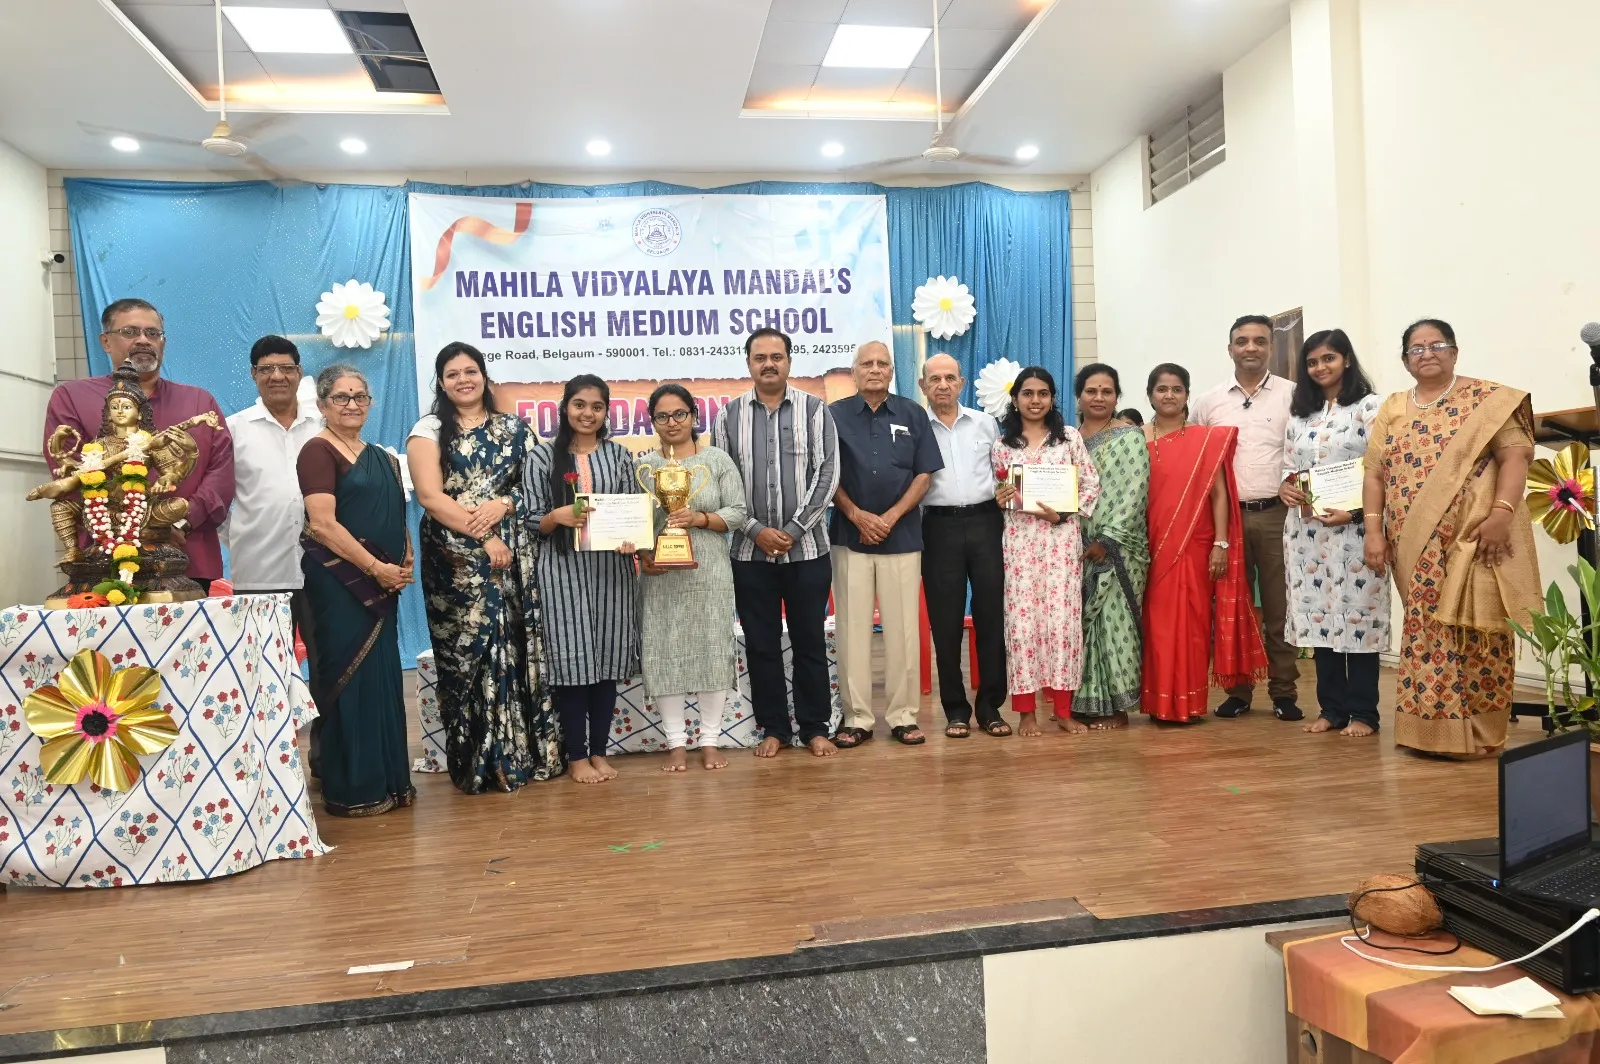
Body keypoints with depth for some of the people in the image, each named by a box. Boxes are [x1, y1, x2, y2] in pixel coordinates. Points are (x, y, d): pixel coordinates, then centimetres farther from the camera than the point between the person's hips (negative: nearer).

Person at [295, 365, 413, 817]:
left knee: (384, 677, 10)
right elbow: (323, 524, -15)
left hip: (381, 584, 7)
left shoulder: (382, 457, 16)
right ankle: (351, 790, 7)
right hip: (338, 581, -7)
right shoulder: (318, 451, -6)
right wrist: (376, 567, -16)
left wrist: (404, 564, 3)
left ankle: (388, 779, 20)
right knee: (349, 678, -2)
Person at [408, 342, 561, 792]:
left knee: (518, 647, 1)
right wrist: (482, 537, -13)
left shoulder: (514, 428, 13)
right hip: (456, 560, -2)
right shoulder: (429, 430, 5)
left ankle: (524, 753, 11)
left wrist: (502, 505, -12)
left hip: (514, 554, 3)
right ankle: (480, 764, 6)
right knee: (470, 651, -3)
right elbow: (430, 495, -6)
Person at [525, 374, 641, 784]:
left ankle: (599, 750, 17)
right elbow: (532, 522, 1)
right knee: (572, 657, -2)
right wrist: (558, 517, -19)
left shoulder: (619, 454, 9)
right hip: (563, 568, -2)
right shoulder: (542, 457, 3)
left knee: (608, 656, 5)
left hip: (612, 566, 2)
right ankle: (577, 755, 9)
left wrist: (631, 539, -10)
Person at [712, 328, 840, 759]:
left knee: (810, 642, 6)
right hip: (750, 550, 1)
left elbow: (827, 475, -5)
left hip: (807, 547, -1)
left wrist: (793, 530, -11)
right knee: (761, 644, 8)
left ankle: (814, 728, 18)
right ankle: (773, 728, 20)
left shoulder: (815, 409, 1)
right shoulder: (729, 415, 4)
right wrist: (756, 530, -9)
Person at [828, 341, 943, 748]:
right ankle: (856, 717, 8)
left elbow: (924, 474, 3)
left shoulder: (912, 415, 7)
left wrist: (890, 517, -8)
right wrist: (857, 515, -9)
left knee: (903, 627, 1)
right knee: (852, 627, 1)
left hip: (902, 535, 1)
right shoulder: (835, 414, 5)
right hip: (850, 535, 0)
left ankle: (903, 715, 10)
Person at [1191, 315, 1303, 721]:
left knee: (1279, 607, 3)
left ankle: (1284, 692, 13)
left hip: (1277, 514, -2)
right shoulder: (1209, 402, 9)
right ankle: (1238, 690, 16)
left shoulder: (1292, 395, 3)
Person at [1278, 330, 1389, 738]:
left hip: (1353, 529, -5)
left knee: (1356, 616, -3)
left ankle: (1363, 713, 7)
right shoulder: (1300, 413, 16)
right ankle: (1332, 708, 15)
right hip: (1307, 529, 5)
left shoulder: (1369, 408, 0)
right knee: (1319, 615, 6)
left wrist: (1353, 512, -18)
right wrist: (1285, 487, -5)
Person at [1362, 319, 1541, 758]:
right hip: (1418, 548, 4)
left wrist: (1502, 513, -19)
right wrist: (1374, 531, 0)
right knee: (1426, 633, 5)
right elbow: (1375, 473, 10)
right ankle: (1432, 730, 12)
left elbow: (1515, 456, -6)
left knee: (1474, 632, -3)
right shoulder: (1392, 410, 14)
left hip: (1475, 540, -3)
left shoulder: (1488, 400, 3)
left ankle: (1478, 733, 7)